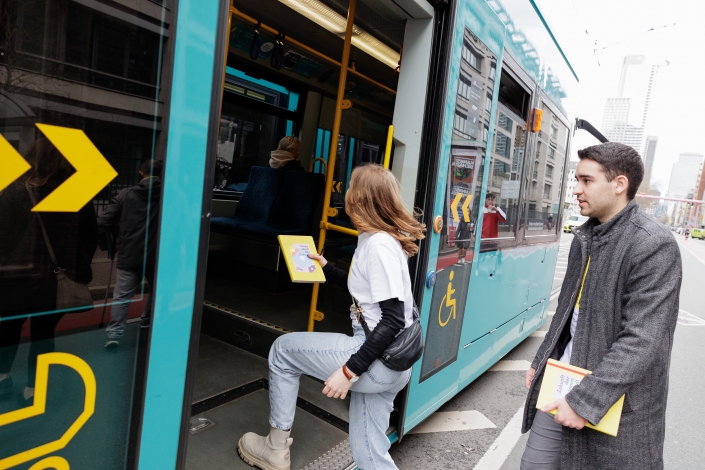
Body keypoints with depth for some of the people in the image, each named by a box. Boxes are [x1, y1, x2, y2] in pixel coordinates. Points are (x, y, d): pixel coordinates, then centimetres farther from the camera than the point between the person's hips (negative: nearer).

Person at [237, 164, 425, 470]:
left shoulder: (378, 245, -18)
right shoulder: (377, 240, 11)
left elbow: (393, 320, -23)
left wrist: (349, 369, -23)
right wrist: (326, 268, 31)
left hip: (378, 361, -9)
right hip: (385, 363, 9)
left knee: (283, 349, 6)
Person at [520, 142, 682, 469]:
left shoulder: (654, 245, -17)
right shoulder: (585, 236, 7)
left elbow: (641, 341, -23)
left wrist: (585, 401, -23)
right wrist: (540, 362, 15)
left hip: (614, 402, -6)